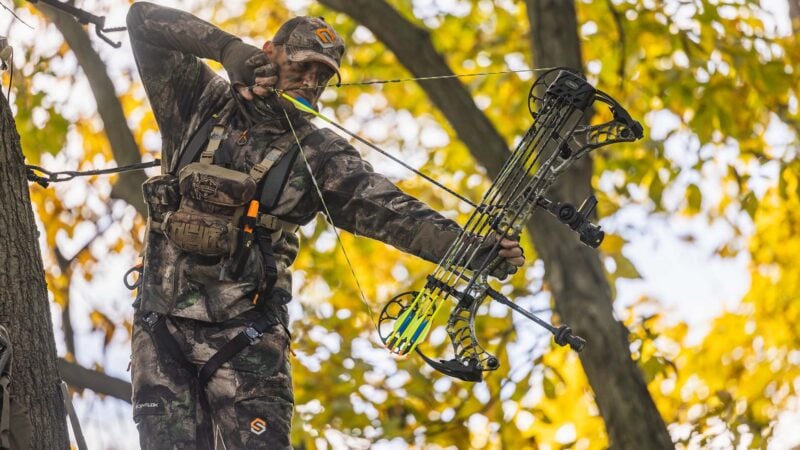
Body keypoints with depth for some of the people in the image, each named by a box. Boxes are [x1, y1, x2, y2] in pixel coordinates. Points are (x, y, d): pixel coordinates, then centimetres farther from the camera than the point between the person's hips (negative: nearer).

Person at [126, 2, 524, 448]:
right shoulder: (202, 104, 6)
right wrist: (226, 46, -13)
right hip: (162, 327, 1)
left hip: (247, 335, -1)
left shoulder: (319, 154, 2)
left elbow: (389, 211, -10)